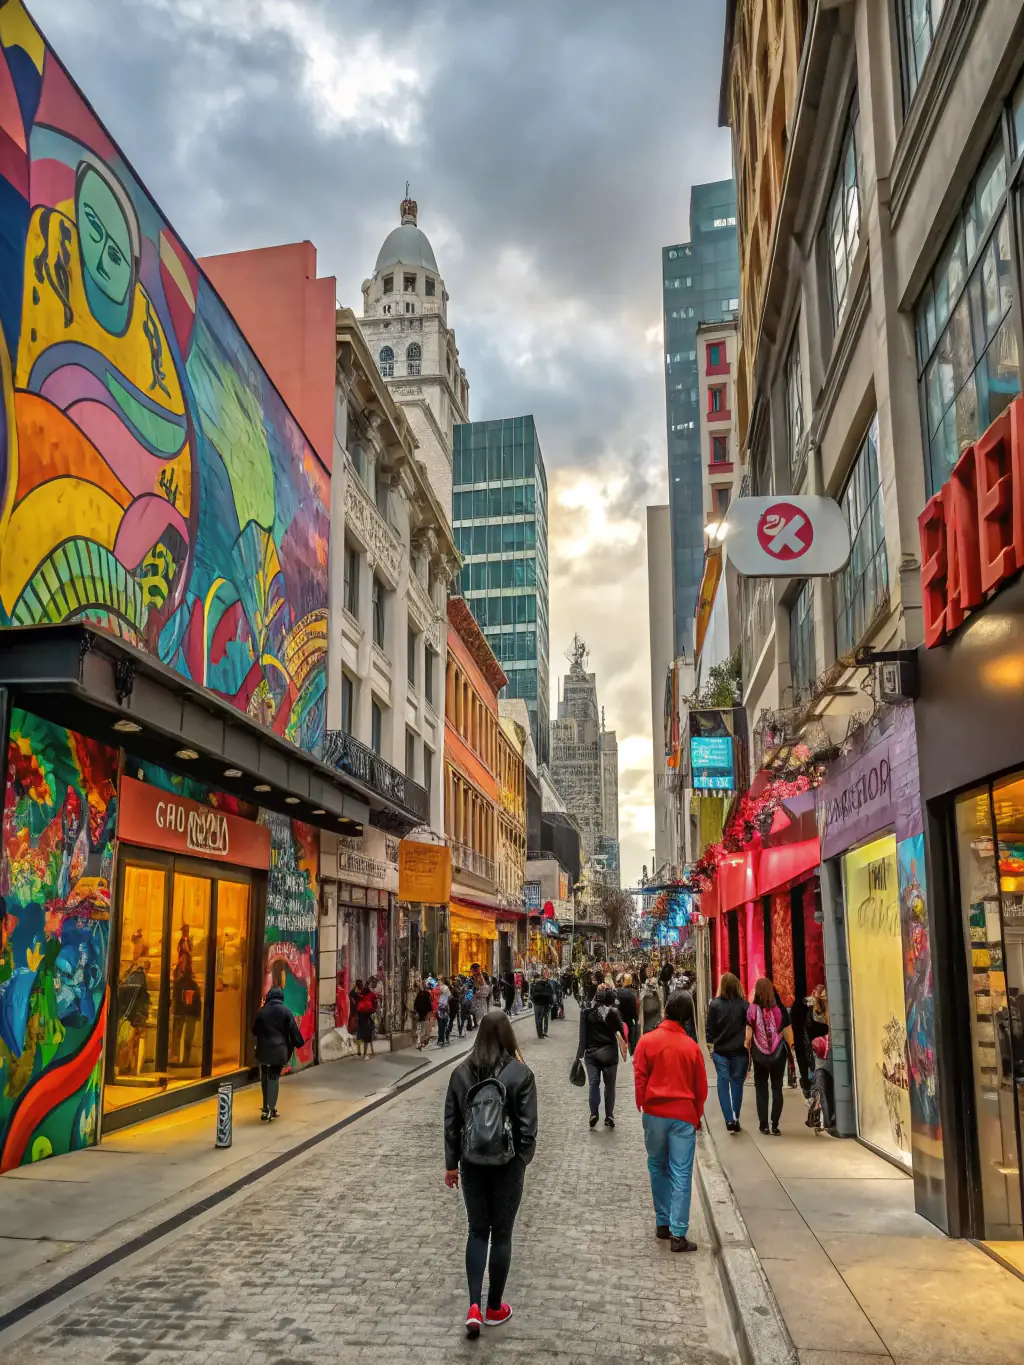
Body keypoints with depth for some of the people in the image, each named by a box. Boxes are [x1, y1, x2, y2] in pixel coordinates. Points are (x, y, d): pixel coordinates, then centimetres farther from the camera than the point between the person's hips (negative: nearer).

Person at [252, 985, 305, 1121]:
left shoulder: (261, 1011, 4)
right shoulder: (285, 1011, -5)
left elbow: (255, 1030, 12)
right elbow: (293, 1030, -3)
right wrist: (299, 1043, 10)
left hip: (263, 1049, 3)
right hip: (279, 1050, -3)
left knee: (265, 1078, 16)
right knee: (274, 1078, 0)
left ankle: (267, 1108, 20)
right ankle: (269, 1109, -7)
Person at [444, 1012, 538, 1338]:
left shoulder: (461, 1072, -3)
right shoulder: (520, 1073, -11)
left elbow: (451, 1122, 2)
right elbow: (528, 1126, -10)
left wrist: (451, 1163, 11)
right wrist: (522, 1160, 5)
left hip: (472, 1164, 2)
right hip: (507, 1164, -2)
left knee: (477, 1231, 14)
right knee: (501, 1234, 12)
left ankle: (474, 1306, 4)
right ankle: (494, 1308, 22)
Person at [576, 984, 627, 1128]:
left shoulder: (587, 1013, -5)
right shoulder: (614, 1013, -7)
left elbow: (583, 1035, -4)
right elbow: (621, 1031, 2)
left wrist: (580, 1054, 2)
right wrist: (624, 1042, 21)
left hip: (592, 1053, 0)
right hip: (609, 1053, 0)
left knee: (594, 1083, 3)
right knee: (609, 1085, 10)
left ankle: (594, 1113, -11)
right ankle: (609, 1116, 11)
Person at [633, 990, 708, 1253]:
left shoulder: (648, 1041, -6)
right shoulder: (691, 1046, -5)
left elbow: (639, 1078, -3)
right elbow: (701, 1087, 2)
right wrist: (697, 1116, 16)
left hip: (654, 1113, 1)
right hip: (683, 1116, -1)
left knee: (658, 1168, 18)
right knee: (681, 1174, 1)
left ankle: (662, 1223, 22)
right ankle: (678, 1234, -2)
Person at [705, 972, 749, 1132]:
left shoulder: (715, 1004, -8)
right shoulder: (743, 1004, -7)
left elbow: (709, 1029, -3)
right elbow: (749, 1027, -2)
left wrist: (710, 1047, 10)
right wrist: (748, 1046, 9)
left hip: (720, 1051, -1)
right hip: (740, 1051, 1)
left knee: (723, 1083, 4)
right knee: (737, 1083, 11)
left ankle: (729, 1120, -7)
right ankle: (735, 1119, 14)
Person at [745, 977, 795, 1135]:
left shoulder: (752, 1010, -9)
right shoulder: (780, 1009, -7)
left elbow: (748, 1034, -10)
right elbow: (787, 1033, -4)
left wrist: (746, 1046, 5)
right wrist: (790, 1047, 11)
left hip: (759, 1055, 0)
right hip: (778, 1054, 0)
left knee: (761, 1089, 12)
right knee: (777, 1088, 8)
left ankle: (763, 1124, 11)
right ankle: (775, 1125, 4)